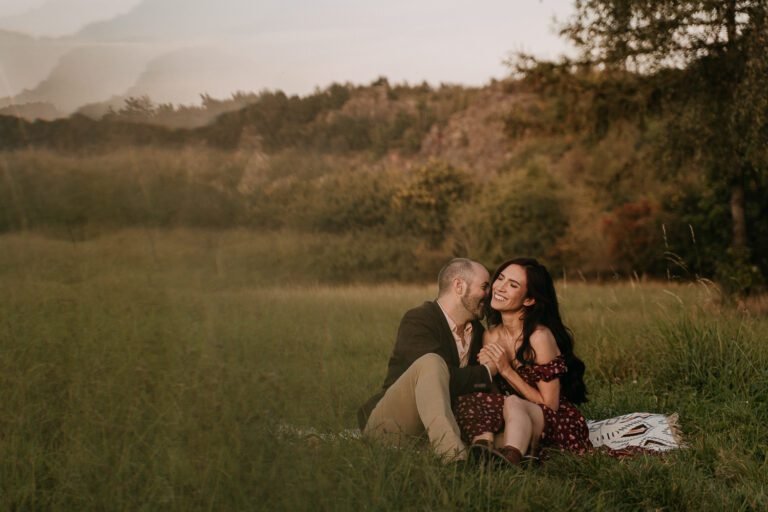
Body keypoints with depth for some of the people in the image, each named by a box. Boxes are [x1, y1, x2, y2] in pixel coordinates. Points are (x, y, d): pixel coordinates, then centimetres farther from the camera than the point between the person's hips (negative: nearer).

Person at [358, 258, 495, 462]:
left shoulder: (477, 331, 15)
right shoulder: (417, 321, -11)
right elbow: (449, 380, -25)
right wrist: (487, 372, -13)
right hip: (391, 425, -7)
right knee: (431, 363, -34)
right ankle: (453, 454, -53)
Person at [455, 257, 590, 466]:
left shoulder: (539, 337, -14)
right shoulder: (491, 335, 6)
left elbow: (549, 404, -13)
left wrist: (506, 371, -15)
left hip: (561, 427, -6)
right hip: (517, 424, 6)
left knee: (513, 404, -37)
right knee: (468, 401, -21)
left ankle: (510, 458, -65)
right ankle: (485, 448, -46)